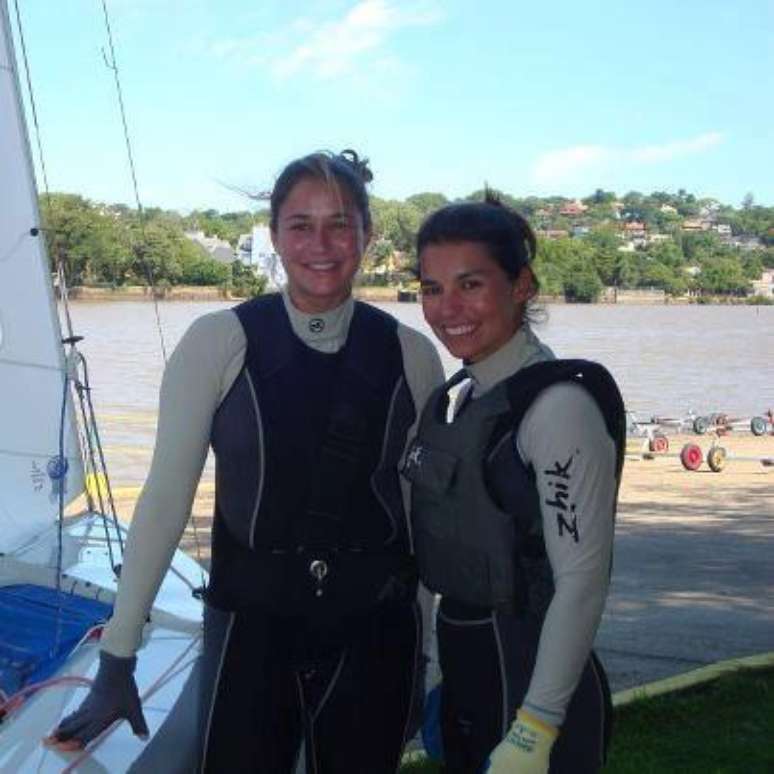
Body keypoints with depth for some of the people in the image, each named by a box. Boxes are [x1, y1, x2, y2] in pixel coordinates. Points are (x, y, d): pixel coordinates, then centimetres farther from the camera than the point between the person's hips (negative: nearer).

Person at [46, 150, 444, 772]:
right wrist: (118, 660, -7)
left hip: (377, 628, 2)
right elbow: (166, 495, -8)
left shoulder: (411, 354, -2)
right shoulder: (219, 342, -9)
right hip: (253, 621, -2)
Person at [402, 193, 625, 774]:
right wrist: (445, 673, 14)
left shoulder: (558, 403, -19)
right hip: (465, 670, 8)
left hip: (529, 676, -8)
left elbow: (582, 580, -21)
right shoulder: (463, 394, 6)